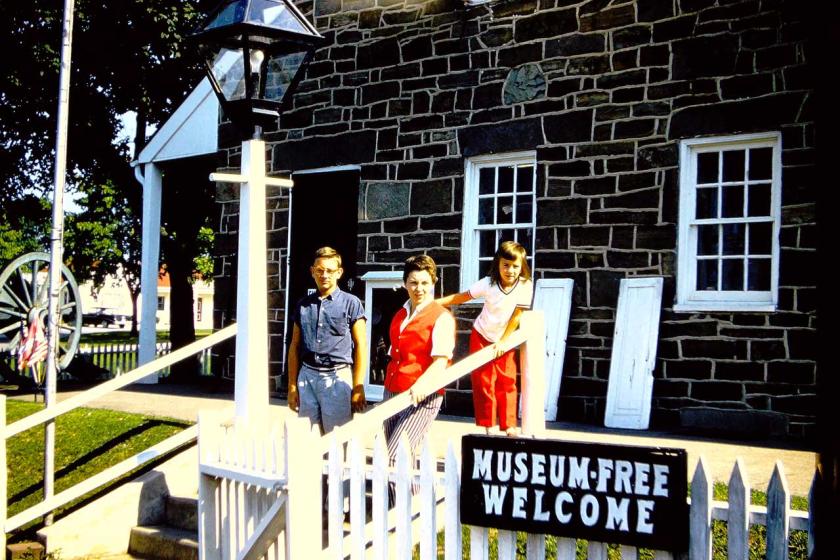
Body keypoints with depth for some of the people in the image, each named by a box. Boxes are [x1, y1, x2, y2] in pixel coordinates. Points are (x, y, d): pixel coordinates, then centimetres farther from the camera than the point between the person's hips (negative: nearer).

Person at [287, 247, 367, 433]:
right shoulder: (303, 305, 12)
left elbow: (361, 345, -1)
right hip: (307, 376, 4)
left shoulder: (351, 303, 1)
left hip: (337, 376, -4)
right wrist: (292, 386, 12)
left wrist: (358, 387, -5)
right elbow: (295, 347, 16)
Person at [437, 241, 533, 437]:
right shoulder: (488, 283, -21)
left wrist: (502, 341, -15)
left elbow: (516, 316, -16)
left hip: (505, 340, 1)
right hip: (482, 337, 0)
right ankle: (488, 425, 11)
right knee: (483, 382, 1)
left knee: (507, 382, 3)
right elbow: (462, 297, -13)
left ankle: (509, 425, 13)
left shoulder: (525, 286, -21)